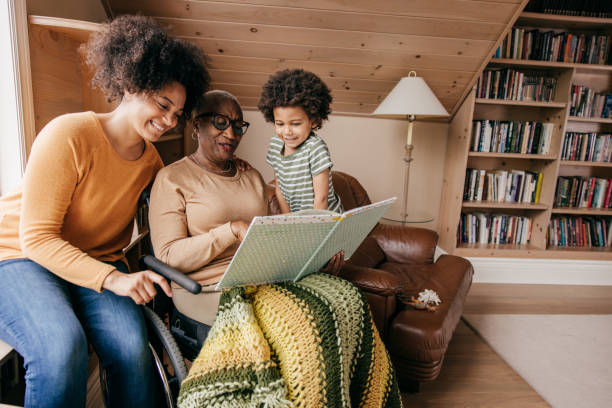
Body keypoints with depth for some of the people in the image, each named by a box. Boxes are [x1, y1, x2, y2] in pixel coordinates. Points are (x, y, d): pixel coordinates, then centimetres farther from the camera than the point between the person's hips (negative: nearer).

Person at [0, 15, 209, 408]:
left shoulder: (151, 159, 3)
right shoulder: (69, 135, -16)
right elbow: (36, 237, -19)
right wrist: (112, 279, -31)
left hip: (100, 263, 4)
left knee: (133, 347, -25)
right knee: (62, 347, -33)